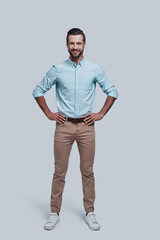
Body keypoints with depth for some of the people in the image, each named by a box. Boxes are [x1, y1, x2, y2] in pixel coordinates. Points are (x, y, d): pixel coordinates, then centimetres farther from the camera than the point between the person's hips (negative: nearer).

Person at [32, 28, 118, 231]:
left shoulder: (95, 69, 2)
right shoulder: (57, 69, 1)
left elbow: (112, 91, 9)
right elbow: (38, 91, 10)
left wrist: (101, 114, 1)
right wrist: (48, 114, 3)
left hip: (86, 126, 0)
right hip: (63, 126, 0)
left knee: (87, 172, 7)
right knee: (59, 171, 5)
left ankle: (90, 213, 20)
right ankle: (54, 213, 17)